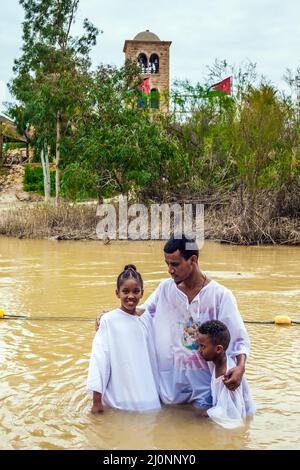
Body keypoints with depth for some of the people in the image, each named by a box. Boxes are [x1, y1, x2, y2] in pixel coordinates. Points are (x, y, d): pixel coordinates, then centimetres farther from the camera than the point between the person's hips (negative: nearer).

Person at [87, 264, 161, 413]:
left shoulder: (147, 319, 3)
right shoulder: (108, 320, -8)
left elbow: (153, 358, 7)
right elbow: (99, 358, -9)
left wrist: (159, 393, 9)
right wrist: (97, 400, -10)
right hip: (119, 401, -3)